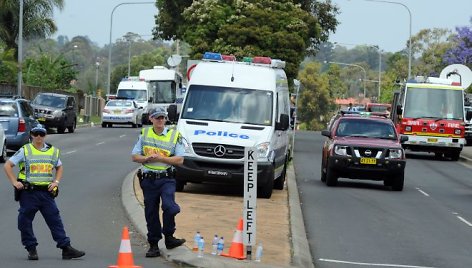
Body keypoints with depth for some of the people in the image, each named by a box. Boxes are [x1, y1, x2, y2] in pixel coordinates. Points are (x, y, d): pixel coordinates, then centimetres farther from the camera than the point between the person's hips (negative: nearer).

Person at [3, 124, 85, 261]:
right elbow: (7, 166, 1)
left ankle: (66, 248, -1)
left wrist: (56, 181, 8)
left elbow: (59, 167, 25)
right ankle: (31, 249, 13)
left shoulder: (53, 151, 9)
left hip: (46, 192, 2)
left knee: (55, 220, -1)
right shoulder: (24, 151, -1)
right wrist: (14, 182, -8)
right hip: (28, 193, -2)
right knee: (25, 221, 0)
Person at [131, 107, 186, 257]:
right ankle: (153, 245, 15)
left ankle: (169, 237, -7)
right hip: (148, 179, 3)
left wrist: (160, 158, -14)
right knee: (151, 213, 6)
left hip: (166, 178, -3)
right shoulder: (144, 135, 10)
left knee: (169, 206, -23)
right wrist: (146, 158, -10)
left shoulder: (174, 136, 2)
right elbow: (134, 156, 10)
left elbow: (179, 160, -4)